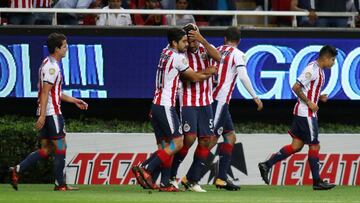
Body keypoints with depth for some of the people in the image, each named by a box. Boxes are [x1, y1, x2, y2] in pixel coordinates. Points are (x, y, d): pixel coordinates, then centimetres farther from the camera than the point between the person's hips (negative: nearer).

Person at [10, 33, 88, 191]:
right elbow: (45, 92, -20)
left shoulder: (50, 64, 18)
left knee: (46, 150, 10)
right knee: (61, 148, -3)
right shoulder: (52, 67, -14)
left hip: (46, 113, 10)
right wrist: (42, 115, -25)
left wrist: (74, 101, 26)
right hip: (52, 113, -10)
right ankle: (60, 184, 1)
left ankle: (17, 170, 5)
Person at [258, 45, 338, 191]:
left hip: (304, 113, 10)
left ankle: (266, 165, 7)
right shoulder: (312, 69, -16)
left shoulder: (319, 71, 15)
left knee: (297, 145, 7)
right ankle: (317, 181, 4)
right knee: (314, 146, -2)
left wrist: (319, 97, 9)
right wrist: (309, 103, -18)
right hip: (306, 113, -10)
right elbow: (296, 87, -20)